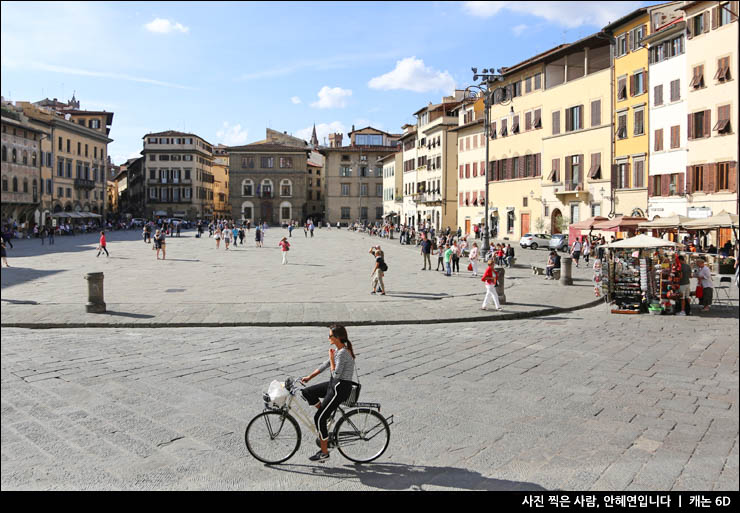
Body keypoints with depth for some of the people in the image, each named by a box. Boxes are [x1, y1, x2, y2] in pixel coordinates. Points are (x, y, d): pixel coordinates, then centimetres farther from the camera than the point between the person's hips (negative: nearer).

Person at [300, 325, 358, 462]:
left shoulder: (343, 353, -23)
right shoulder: (338, 350, 8)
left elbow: (336, 374, -24)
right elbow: (325, 365, 16)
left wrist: (331, 358, -15)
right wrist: (309, 377, 16)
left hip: (340, 389, -9)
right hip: (334, 384, 9)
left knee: (319, 419, -3)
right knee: (307, 392, 11)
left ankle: (324, 453, 9)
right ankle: (327, 414, 19)